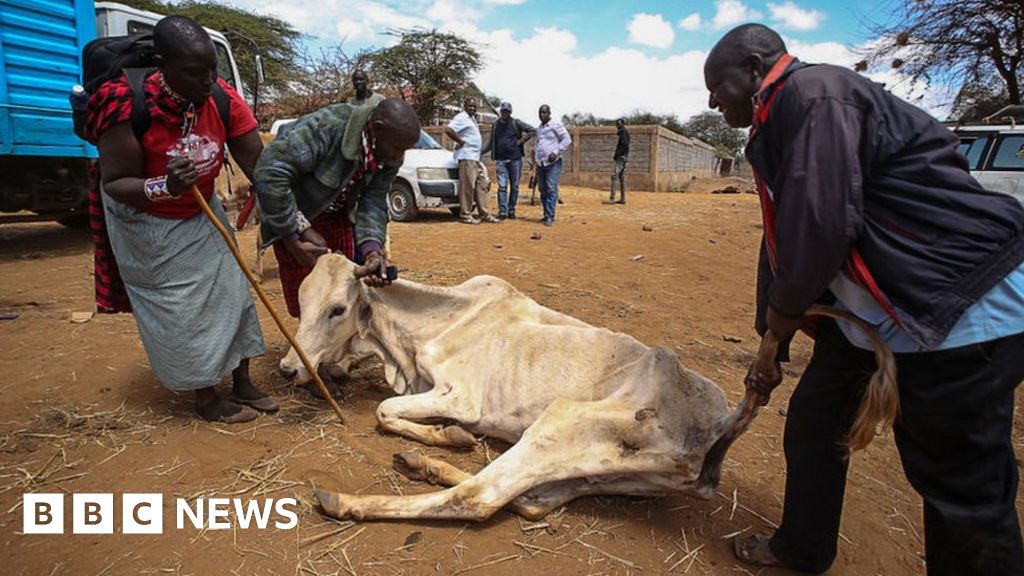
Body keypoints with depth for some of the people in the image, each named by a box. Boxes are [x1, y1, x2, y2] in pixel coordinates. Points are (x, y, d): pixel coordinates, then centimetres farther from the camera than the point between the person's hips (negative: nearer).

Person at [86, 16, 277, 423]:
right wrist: (164, 187, -45)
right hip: (148, 225, -5)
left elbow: (258, 163, -20)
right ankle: (206, 397, 15)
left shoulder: (223, 99, -20)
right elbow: (114, 184, -24)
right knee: (180, 311, -1)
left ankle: (242, 384, 20)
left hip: (201, 215, 5)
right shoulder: (128, 108, -31)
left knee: (231, 292, 6)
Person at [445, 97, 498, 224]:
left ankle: (484, 214, 14)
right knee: (467, 186, -8)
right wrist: (461, 141, -17)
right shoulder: (461, 117, -10)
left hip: (476, 158, 10)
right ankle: (465, 215, -2)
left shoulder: (472, 118, 19)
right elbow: (448, 130, -24)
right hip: (466, 158, -10)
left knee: (482, 185, 10)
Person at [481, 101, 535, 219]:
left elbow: (532, 130, 2)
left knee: (514, 186, 4)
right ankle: (502, 211, -8)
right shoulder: (495, 125, 12)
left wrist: (522, 140, -5)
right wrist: (479, 152, 4)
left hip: (515, 159, -1)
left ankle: (511, 210, 13)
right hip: (500, 160, 1)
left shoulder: (516, 123, 3)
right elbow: (490, 143, 16)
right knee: (502, 186, -7)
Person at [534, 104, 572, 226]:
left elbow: (567, 140, -9)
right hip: (540, 163, 7)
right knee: (543, 190, 8)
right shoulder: (539, 128, 19)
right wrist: (535, 151, 14)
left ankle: (550, 217, -13)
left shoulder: (556, 125, -3)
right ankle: (546, 215, 17)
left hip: (553, 163, -7)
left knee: (551, 190, -12)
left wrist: (555, 152, -16)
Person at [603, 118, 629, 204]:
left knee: (614, 176, -16)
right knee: (621, 178, 10)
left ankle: (612, 199, -23)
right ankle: (622, 199, 11)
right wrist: (616, 155, 11)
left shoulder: (623, 132, -9)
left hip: (621, 157, -10)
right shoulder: (625, 132, 21)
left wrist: (616, 155, -17)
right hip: (623, 157, 10)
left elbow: (624, 145, -19)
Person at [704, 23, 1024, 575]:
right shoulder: (777, 127, 14)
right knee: (813, 424, 17)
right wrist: (771, 344, 19)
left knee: (960, 482, 1)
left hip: (963, 306, -10)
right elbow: (781, 241, 17)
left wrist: (784, 309, -10)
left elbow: (823, 222, -29)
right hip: (868, 309, 10)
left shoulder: (813, 94, -17)